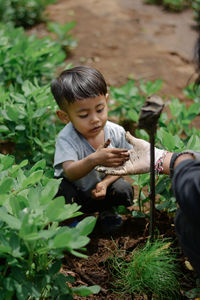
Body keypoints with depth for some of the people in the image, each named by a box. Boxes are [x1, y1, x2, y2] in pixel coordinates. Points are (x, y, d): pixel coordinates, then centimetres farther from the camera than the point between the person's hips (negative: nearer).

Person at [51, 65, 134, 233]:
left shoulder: (116, 133, -18)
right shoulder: (66, 139, -30)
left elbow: (121, 164, -6)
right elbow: (70, 172, -43)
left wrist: (105, 183, -26)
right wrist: (94, 160, -63)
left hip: (102, 184, 2)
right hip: (74, 190, -2)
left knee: (124, 190, -25)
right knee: (60, 190, -33)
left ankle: (107, 210, 11)